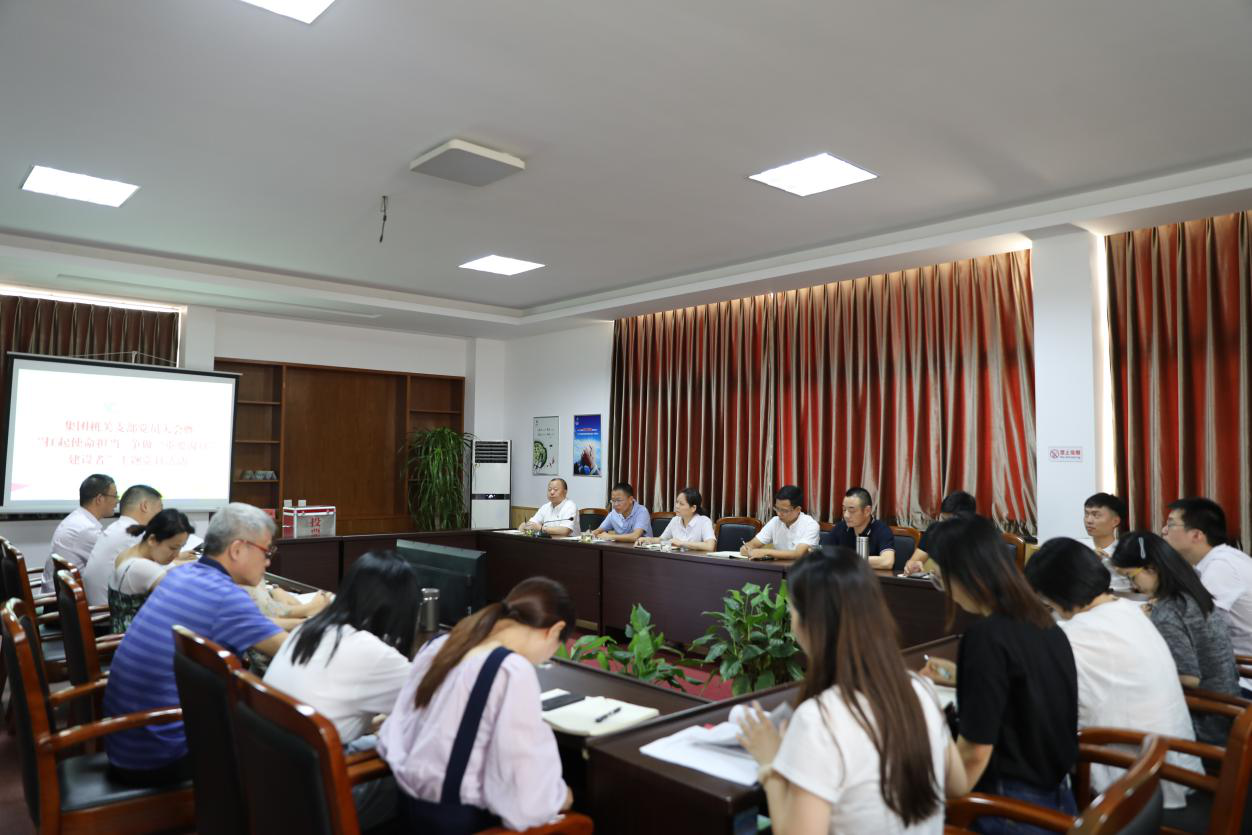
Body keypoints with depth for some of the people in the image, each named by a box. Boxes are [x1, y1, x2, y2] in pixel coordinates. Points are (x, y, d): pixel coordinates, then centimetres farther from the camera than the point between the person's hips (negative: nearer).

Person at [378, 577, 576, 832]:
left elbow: (399, 731, 11)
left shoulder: (440, 645, 1)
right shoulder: (514, 671, -22)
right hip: (460, 818, -8)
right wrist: (558, 797, -3)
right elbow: (527, 794, -22)